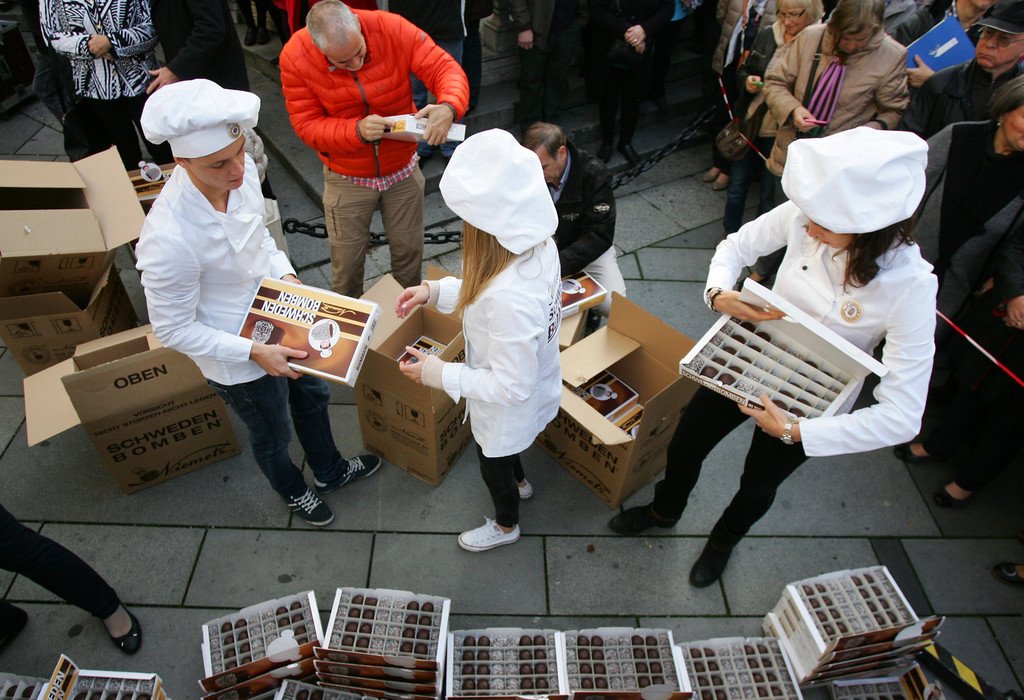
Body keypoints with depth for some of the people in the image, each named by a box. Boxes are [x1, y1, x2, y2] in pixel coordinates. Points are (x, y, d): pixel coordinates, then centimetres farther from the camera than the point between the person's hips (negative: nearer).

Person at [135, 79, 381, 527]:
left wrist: (285, 274, -11)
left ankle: (330, 471, 60)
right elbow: (173, 330, -23)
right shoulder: (168, 239, -38)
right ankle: (293, 491, 58)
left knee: (313, 394, 29)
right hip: (238, 361, -6)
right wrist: (255, 352, -24)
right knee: (273, 438, 22)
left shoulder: (240, 170, -19)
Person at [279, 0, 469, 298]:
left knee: (409, 250, 15)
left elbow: (445, 68, -21)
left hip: (403, 170, 1)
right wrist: (357, 130, -34)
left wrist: (448, 107, -44)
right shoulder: (295, 57, -20)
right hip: (347, 178, -1)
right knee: (347, 261, 11)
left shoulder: (392, 28, -21)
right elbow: (306, 125, -16)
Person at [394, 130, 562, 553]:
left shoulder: (510, 298, -45)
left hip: (511, 408, -7)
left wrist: (437, 374, -26)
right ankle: (519, 482, 69)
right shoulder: (539, 246, -19)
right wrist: (434, 291, -8)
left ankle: (505, 525, 57)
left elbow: (510, 386, -33)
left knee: (494, 465, 25)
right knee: (504, 450, 37)